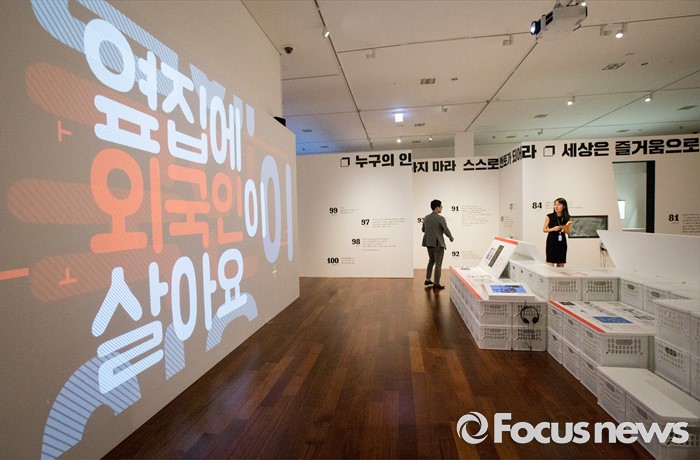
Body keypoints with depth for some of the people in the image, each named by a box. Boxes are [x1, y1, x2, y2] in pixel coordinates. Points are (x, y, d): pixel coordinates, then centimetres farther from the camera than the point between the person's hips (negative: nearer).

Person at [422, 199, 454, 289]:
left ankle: (427, 280, 26)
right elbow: (446, 231, -11)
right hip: (438, 244, -7)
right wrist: (451, 238, 8)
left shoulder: (426, 218, 3)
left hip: (429, 243, 7)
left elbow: (423, 229, 14)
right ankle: (436, 284, 8)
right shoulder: (441, 218, -17)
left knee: (431, 261, 23)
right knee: (438, 264, 3)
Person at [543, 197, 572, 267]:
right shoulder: (549, 217, -4)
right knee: (550, 265, -8)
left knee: (561, 265, 6)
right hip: (551, 242, -3)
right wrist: (553, 229, -15)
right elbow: (544, 229, 1)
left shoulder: (568, 218, 4)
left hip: (562, 242, 3)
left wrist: (564, 228, -11)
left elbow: (568, 232, 9)